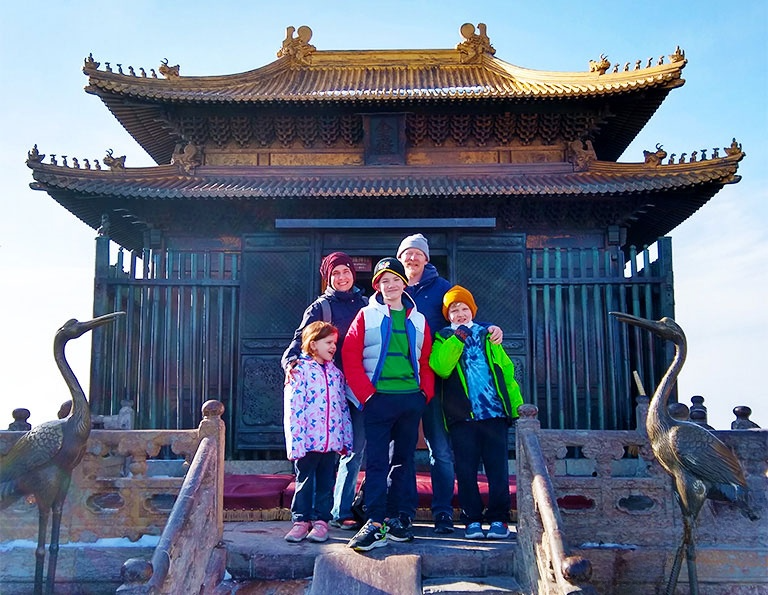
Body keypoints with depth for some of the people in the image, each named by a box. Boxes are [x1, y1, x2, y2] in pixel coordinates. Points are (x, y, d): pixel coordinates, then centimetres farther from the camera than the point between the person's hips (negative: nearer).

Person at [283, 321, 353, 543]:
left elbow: (343, 406, 14)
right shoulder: (300, 371, -6)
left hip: (331, 440, 5)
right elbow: (293, 410, -11)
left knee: (326, 482, 10)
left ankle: (320, 520, 20)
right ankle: (301, 520, 17)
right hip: (307, 441, -4)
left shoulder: (336, 373, 11)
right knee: (304, 481, 7)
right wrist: (296, 442, -17)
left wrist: (346, 438, 11)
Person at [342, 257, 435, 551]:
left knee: (404, 459, 9)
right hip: (378, 399, -3)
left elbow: (427, 361, 13)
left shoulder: (418, 319, 13)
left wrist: (426, 392, 1)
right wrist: (366, 394, -10)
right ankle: (375, 522, -4)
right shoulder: (366, 316, 3)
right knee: (377, 461, -5)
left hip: (411, 399, 4)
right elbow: (350, 357, -3)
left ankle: (398, 517, 18)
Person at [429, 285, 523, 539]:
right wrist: (458, 338, -13)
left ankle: (498, 519, 9)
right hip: (462, 414, -1)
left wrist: (517, 406, 4)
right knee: (466, 470, 3)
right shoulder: (444, 338, 11)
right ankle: (472, 520, 12)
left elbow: (506, 371, 11)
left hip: (495, 412, 1)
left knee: (498, 468, 1)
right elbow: (440, 367, -10)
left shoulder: (487, 335, 16)